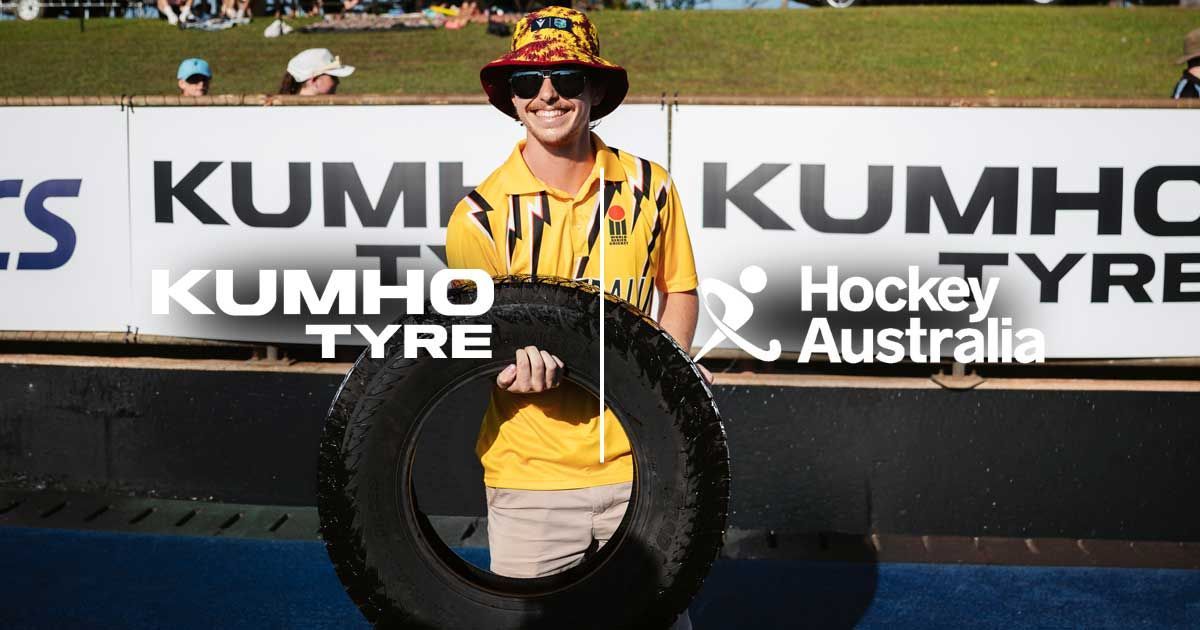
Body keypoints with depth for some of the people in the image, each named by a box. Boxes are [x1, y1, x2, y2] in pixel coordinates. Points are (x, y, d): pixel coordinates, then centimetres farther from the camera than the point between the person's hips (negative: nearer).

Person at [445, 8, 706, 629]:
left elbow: (679, 289, 12)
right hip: (528, 473, -1)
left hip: (638, 462, 2)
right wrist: (516, 366, -26)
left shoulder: (648, 187, -1)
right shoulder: (481, 213, -6)